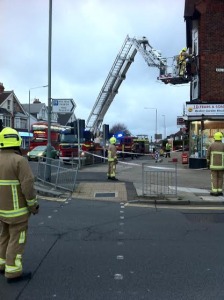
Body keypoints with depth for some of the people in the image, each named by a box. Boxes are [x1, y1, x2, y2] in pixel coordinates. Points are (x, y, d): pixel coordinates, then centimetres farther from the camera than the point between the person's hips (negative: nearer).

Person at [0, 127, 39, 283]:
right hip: (17, 208, -7)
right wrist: (34, 206, -11)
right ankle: (13, 273, 10)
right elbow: (28, 186, -23)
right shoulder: (20, 161, -21)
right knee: (17, 239, 3)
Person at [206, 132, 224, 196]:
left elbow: (208, 155, 0)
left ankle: (214, 191, -1)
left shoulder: (211, 145, -2)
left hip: (213, 165, 0)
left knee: (214, 178, 3)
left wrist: (208, 164, 10)